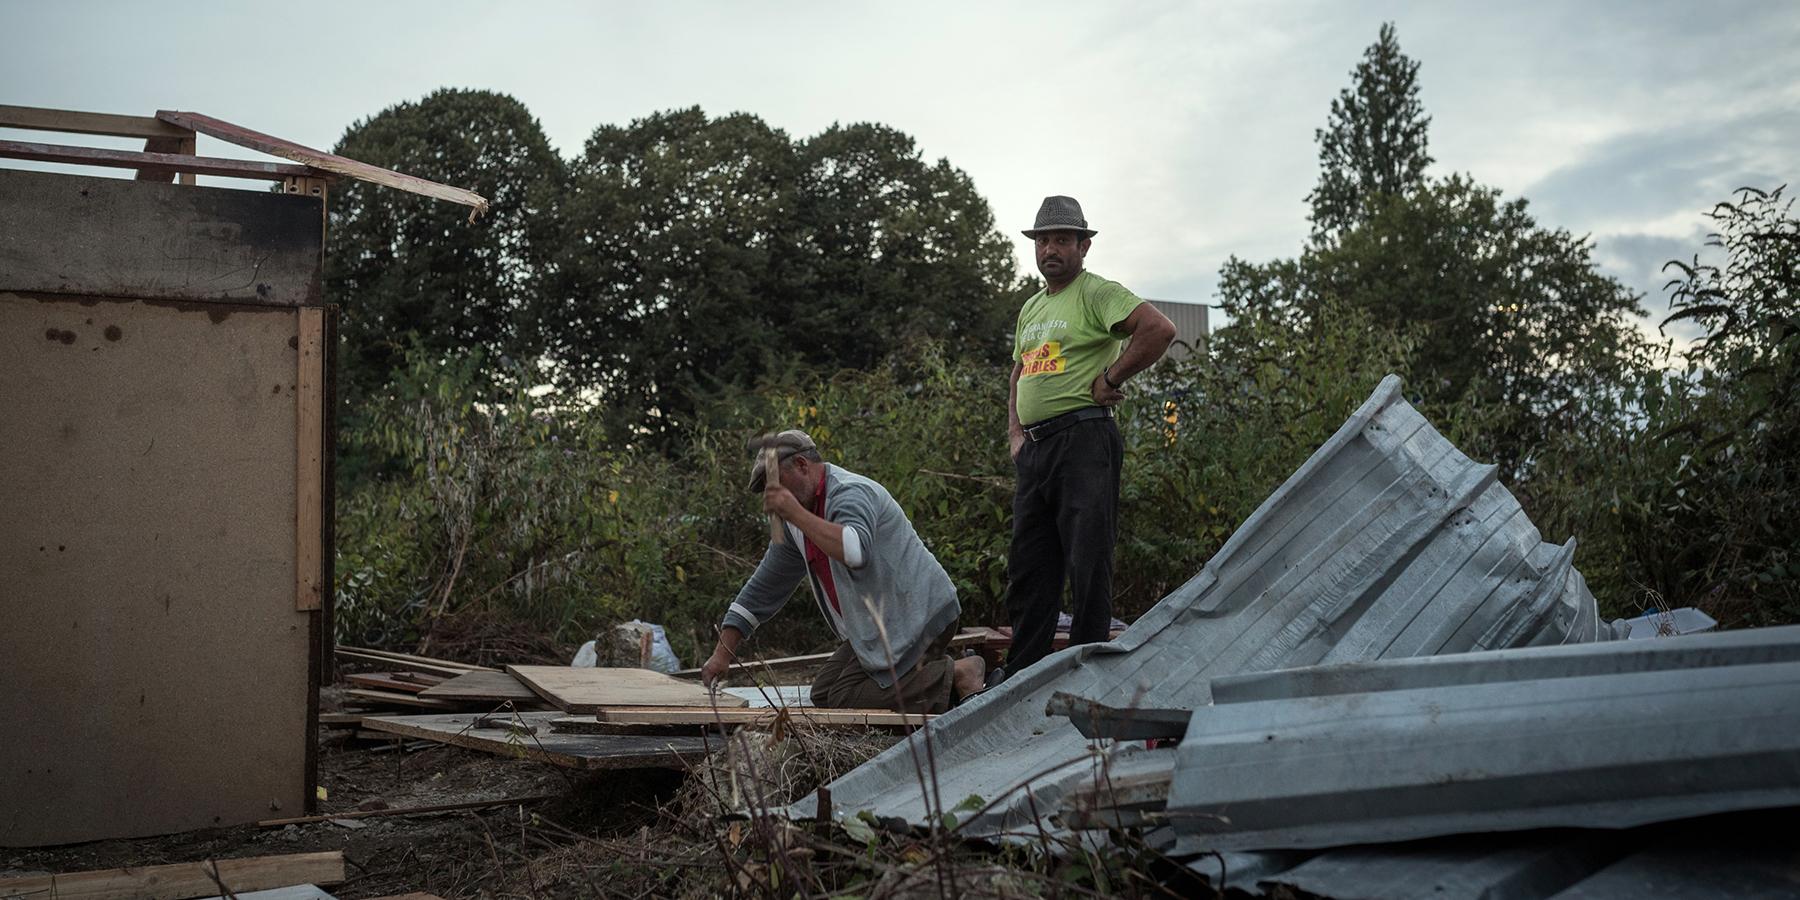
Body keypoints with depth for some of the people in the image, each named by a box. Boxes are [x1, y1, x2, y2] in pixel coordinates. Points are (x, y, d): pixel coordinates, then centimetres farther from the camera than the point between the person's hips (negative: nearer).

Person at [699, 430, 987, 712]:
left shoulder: (850, 493, -17)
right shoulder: (796, 521, 12)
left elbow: (856, 551, -39)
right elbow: (763, 588, 16)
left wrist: (796, 514, -35)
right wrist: (723, 652, 11)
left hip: (915, 618, -10)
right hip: (874, 626, 10)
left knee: (846, 701, -18)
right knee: (823, 696, 7)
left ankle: (956, 675, -9)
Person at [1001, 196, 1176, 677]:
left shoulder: (1096, 293, -5)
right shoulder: (1030, 309, 21)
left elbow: (1160, 329, -20)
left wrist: (1109, 378, -14)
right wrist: (1015, 431, 16)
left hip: (1083, 440, -9)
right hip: (1034, 447, 9)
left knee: (1087, 562, -6)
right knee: (1028, 565, 9)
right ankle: (1022, 672, 16)